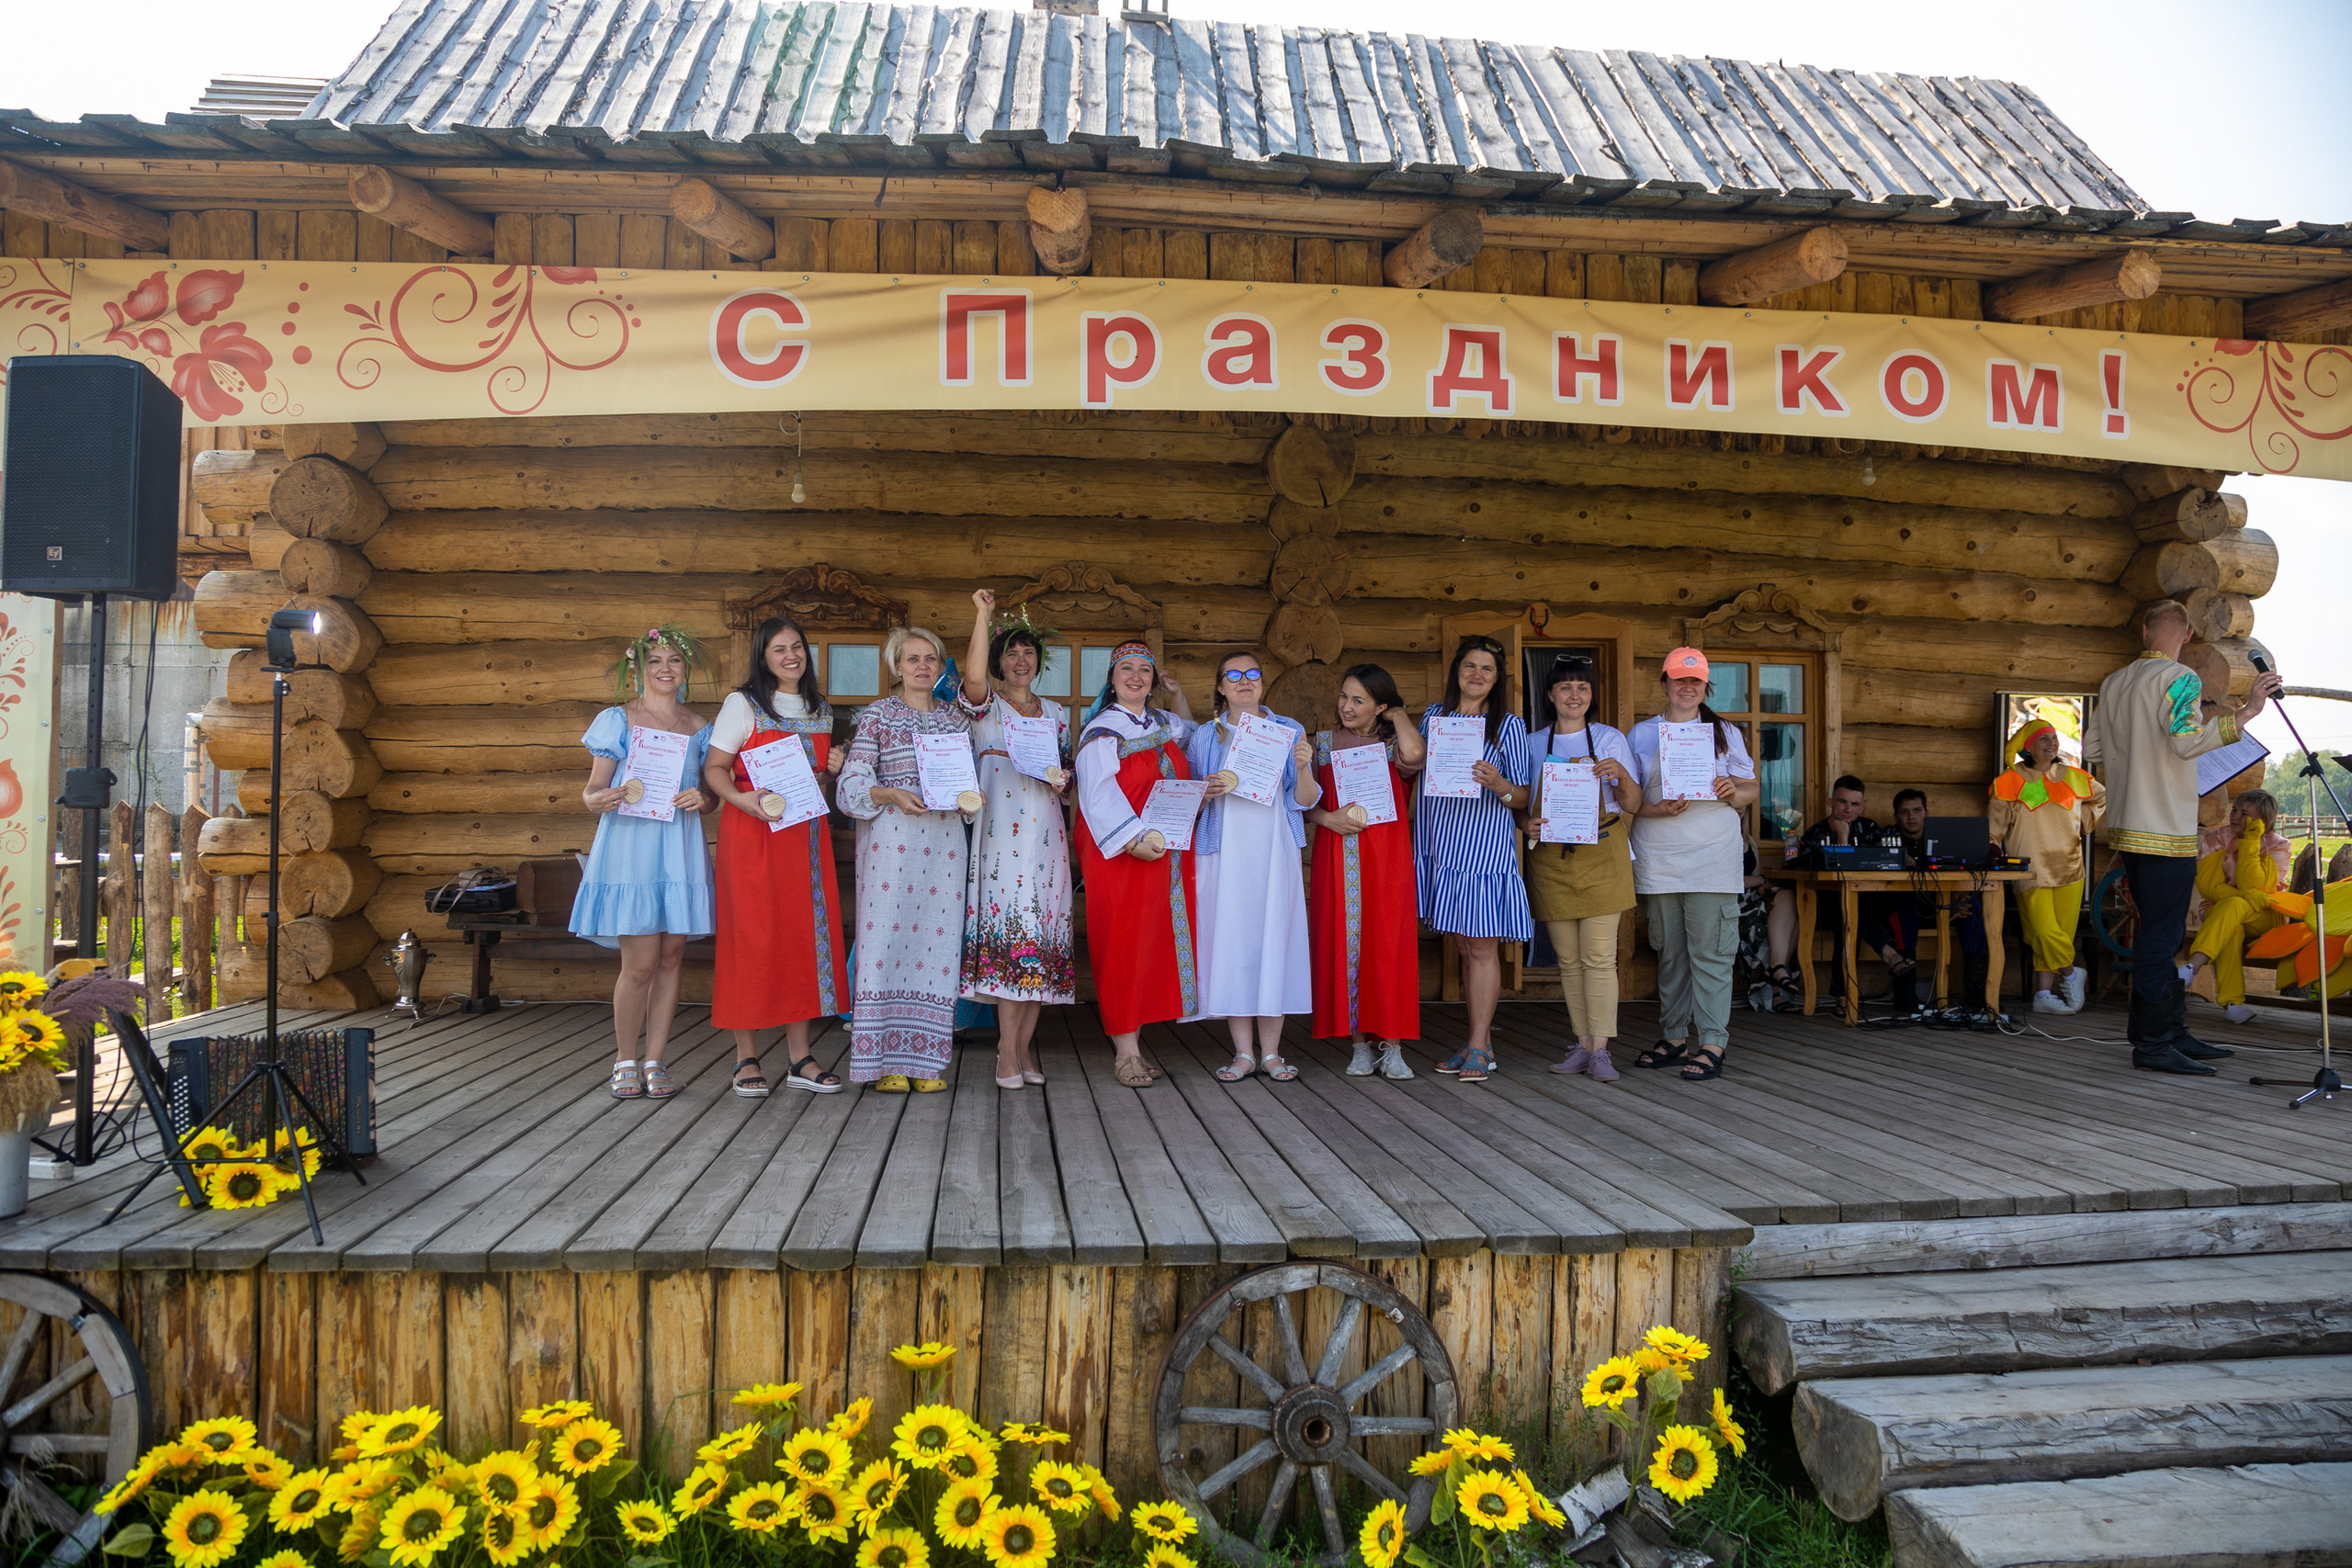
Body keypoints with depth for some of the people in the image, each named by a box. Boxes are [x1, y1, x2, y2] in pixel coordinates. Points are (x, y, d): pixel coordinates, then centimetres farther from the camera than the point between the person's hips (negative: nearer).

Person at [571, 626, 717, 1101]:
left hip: (680, 851, 3)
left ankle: (654, 1061, 13)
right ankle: (625, 1061, 10)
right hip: (629, 847, -3)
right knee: (641, 963, -8)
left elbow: (714, 792, 17)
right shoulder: (617, 720, 5)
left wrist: (702, 800, -6)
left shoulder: (699, 727, 14)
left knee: (672, 957, 2)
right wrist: (600, 799, -19)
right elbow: (592, 789, 3)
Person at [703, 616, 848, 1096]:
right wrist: (742, 799, -23)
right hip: (753, 834, -5)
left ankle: (800, 1057, 10)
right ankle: (747, 1058, 5)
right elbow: (714, 769, -5)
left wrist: (833, 769, 4)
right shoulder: (743, 704, 0)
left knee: (805, 934, 4)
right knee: (752, 936, -4)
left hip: (807, 835, 5)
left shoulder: (819, 709, 17)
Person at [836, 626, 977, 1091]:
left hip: (943, 840, 3)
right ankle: (888, 1061, -2)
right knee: (887, 935, -7)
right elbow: (852, 783, 1)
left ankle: (926, 1061, 5)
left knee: (936, 936, -1)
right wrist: (893, 795, -13)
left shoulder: (957, 716, 16)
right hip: (889, 838, -3)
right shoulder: (878, 715, 6)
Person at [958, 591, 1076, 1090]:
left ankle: (1023, 1044, 6)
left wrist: (1063, 780, 1)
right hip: (1000, 831, -4)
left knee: (1042, 933, -1)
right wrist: (982, 616, -13)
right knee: (1010, 928, -12)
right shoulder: (986, 707, 7)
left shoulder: (1057, 713, 20)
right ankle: (1009, 1049, -8)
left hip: (1046, 833, 4)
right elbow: (973, 679, -16)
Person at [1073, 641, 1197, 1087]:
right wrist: (1133, 840, -24)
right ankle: (1125, 1052, -3)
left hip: (1166, 851, 7)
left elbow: (1189, 728, 40)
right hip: (1118, 853, -7)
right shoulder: (1102, 730, -6)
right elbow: (1098, 796, -15)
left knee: (1156, 943, 5)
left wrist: (1176, 692, 22)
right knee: (1123, 945, -6)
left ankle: (1136, 1040, 12)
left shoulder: (1161, 722, 15)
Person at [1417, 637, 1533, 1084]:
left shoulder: (1508, 725, 1)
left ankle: (1479, 1047, 0)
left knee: (1482, 946, -6)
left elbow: (1523, 797, 1)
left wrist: (1500, 786, -21)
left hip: (1486, 842, -4)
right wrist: (1418, 843, 11)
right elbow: (1419, 775, 17)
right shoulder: (1434, 716, 12)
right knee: (1463, 946, 10)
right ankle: (1480, 1039, 20)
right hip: (1442, 844, 4)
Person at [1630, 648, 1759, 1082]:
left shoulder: (1725, 733, 12)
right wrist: (1658, 810, -12)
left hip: (1712, 858, -2)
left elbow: (1751, 792, 12)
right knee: (1669, 952, 8)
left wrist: (1733, 792, -11)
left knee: (1710, 951, -7)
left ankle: (1713, 1046, -5)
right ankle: (1673, 1038, 17)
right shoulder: (1641, 733, 12)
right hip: (1658, 859, 2)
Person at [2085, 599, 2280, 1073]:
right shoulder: (2180, 678, -8)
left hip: (2125, 829, 8)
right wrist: (2247, 711, -19)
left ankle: (2175, 1033, 20)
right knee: (2160, 939, -5)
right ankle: (2152, 1044, -3)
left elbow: (2093, 752, 15)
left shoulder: (2112, 683, 13)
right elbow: (2186, 739, -23)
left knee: (2159, 935, 14)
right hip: (2166, 831, -8)